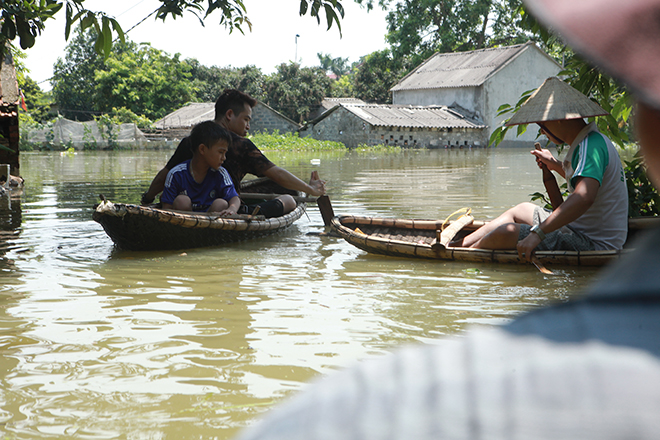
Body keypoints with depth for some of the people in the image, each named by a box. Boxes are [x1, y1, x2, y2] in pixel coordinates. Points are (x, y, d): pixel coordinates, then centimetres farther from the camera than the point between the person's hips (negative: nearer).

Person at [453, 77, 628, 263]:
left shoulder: (590, 146, -22)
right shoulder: (594, 140, 10)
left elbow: (584, 197, -39)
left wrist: (538, 233, -41)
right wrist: (556, 165, 24)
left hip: (593, 244, -11)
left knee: (506, 233, -18)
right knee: (520, 210, 24)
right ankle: (453, 246, 28)